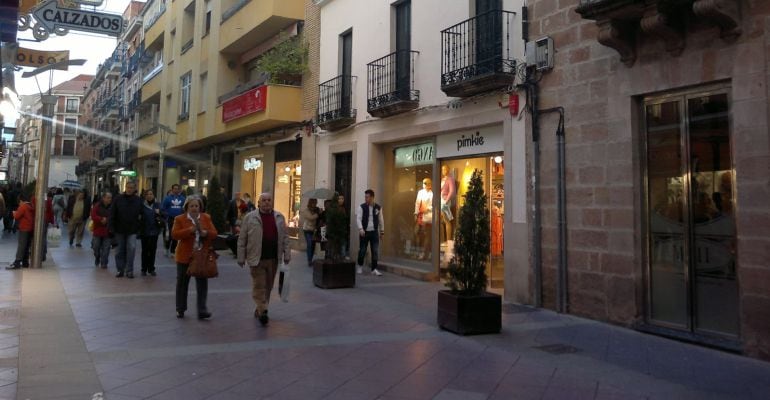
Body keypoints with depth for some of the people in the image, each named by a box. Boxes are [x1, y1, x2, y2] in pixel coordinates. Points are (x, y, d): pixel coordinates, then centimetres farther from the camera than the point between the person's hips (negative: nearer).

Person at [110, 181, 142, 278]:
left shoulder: (138, 200, 0)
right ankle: (120, 270, 21)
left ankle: (129, 270, -4)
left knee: (131, 248, -12)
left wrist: (139, 228, 3)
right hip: (120, 229, 1)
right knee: (120, 250, 10)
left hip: (132, 230, -1)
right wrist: (112, 227, -8)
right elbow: (113, 214, -3)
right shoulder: (118, 199, -2)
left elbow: (141, 214, 6)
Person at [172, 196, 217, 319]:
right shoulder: (180, 219, -1)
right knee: (182, 283, 10)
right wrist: (189, 230, -24)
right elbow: (174, 234, -12)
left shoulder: (206, 218, 7)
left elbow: (214, 233, 3)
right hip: (185, 256, -1)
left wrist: (206, 233, -18)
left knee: (202, 283, -1)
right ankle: (180, 309, 24)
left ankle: (202, 310, 2)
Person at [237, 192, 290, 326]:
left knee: (268, 286, 11)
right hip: (257, 258, -3)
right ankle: (262, 311, -4)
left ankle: (260, 309, 24)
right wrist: (241, 257, -1)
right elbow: (242, 239, 1)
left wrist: (286, 254, 4)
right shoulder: (250, 217, 0)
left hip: (273, 258, 3)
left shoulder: (279, 217, 9)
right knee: (259, 286, -5)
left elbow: (285, 237, 11)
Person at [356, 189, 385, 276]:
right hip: (364, 232, -2)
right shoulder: (362, 207, -4)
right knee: (362, 250, 6)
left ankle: (374, 269, 6)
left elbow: (381, 219, 11)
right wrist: (361, 229, -24)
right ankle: (360, 266, 27)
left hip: (374, 232, 2)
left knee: (375, 251, -1)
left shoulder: (378, 207, 3)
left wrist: (382, 230, 13)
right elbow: (358, 218, -10)